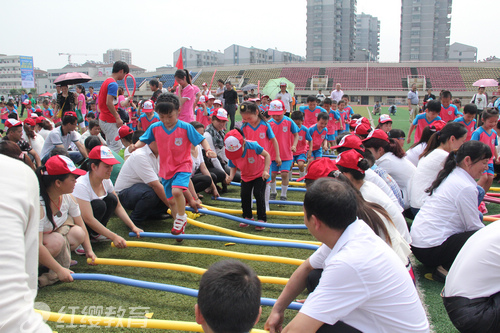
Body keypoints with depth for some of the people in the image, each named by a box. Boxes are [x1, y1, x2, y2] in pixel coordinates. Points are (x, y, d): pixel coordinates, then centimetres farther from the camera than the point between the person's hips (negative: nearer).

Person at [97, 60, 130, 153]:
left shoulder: (106, 82, 16)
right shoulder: (113, 84, -15)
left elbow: (99, 101, 21)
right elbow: (109, 103, -23)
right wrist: (117, 118, -19)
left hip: (102, 119, 10)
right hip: (109, 121, -10)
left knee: (110, 144, 17)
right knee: (116, 146, -9)